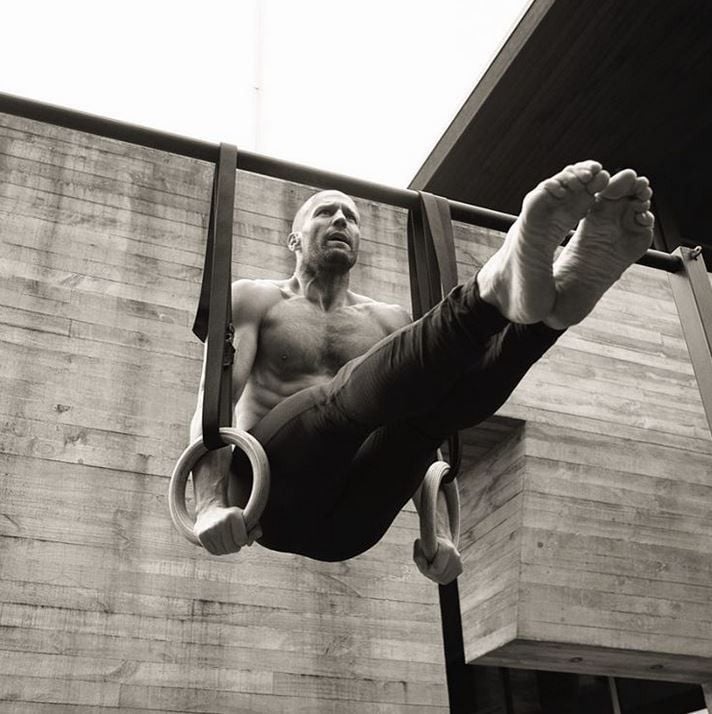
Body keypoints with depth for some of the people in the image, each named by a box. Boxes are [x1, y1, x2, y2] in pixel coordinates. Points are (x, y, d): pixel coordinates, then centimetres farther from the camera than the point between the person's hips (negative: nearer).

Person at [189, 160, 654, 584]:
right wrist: (210, 504, -19)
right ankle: (499, 285, -54)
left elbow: (419, 430, 13)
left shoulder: (388, 320, 22)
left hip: (349, 519, 3)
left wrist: (438, 529, -1)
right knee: (345, 395, -33)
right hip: (269, 494, -2)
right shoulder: (255, 299, 14)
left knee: (440, 394, -24)